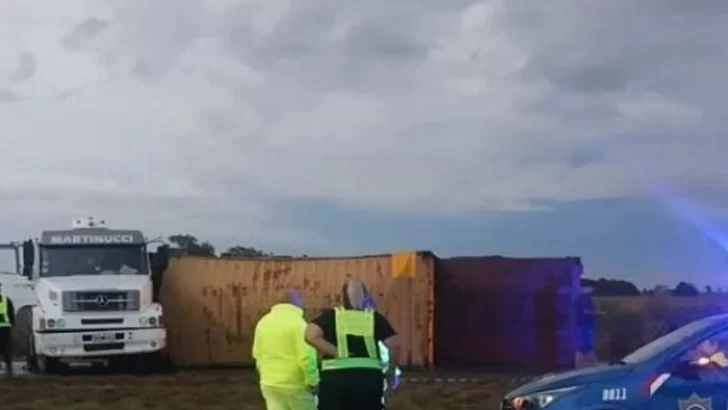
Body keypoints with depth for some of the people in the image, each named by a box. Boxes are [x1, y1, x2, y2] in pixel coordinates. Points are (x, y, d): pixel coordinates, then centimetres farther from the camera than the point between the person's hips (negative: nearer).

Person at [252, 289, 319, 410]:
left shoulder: (264, 322, 7)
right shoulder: (298, 323, -15)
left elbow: (257, 354, 14)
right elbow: (306, 357, -20)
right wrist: (313, 381, -11)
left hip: (270, 383, 6)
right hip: (294, 384, -6)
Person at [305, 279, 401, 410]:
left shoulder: (331, 315, 7)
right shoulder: (374, 317, 9)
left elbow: (310, 335, -10)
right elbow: (395, 345, 1)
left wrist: (335, 353, -6)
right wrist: (391, 372, 13)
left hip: (336, 376, -1)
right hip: (369, 377, 1)